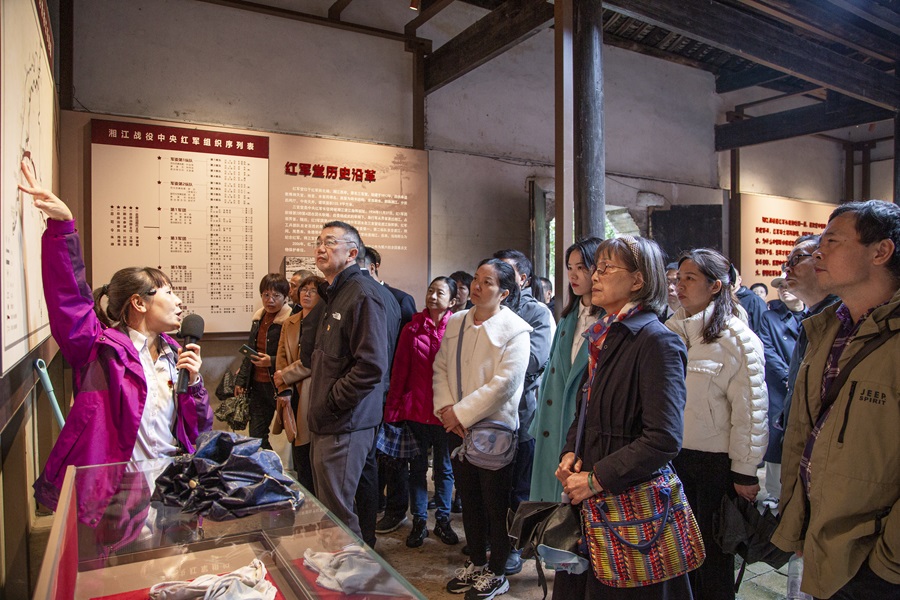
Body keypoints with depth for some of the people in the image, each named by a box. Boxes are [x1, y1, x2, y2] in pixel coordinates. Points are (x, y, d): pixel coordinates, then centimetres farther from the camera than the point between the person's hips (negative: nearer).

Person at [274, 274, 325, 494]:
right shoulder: (289, 323, 15)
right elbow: (281, 358, 11)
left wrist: (285, 376, -9)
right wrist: (284, 390, -2)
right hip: (294, 396, 7)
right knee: (299, 458, 14)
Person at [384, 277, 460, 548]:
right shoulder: (412, 329, 0)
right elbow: (399, 371, 1)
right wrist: (392, 410, -2)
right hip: (416, 409, 2)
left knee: (444, 467, 13)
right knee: (417, 467, 12)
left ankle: (442, 520, 29)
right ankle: (419, 522, 27)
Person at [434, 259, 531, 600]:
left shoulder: (514, 330, -12)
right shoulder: (455, 323, 7)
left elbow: (504, 383, -19)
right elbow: (440, 368, 7)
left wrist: (462, 413, -16)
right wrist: (445, 408, -7)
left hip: (493, 427, -6)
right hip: (457, 427, 6)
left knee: (495, 503, 8)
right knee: (469, 498, 18)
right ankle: (475, 563, 37)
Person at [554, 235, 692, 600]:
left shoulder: (656, 341, -17)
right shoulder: (603, 336, 8)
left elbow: (664, 439, -22)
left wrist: (597, 478, -18)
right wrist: (570, 452, 2)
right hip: (591, 499, 8)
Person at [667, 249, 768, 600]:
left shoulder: (736, 339, -13)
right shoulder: (672, 331, 4)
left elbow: (750, 412, -13)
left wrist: (745, 474, -11)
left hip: (716, 463, -5)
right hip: (674, 455, 6)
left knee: (714, 550, 12)